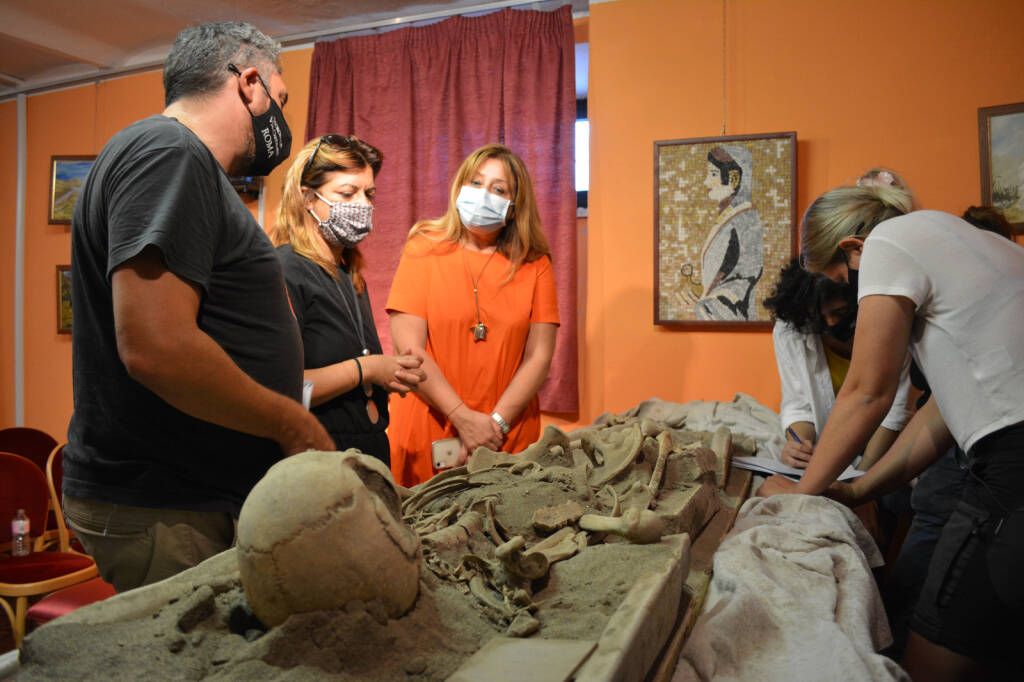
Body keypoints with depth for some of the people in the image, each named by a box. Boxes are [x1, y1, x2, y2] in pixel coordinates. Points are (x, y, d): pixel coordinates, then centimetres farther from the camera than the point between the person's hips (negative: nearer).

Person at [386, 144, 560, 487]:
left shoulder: (535, 265, 4)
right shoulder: (423, 250, 1)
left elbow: (539, 357, 0)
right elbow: (409, 347, -7)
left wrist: (496, 423, -12)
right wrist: (465, 419, -14)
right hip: (427, 433, -1)